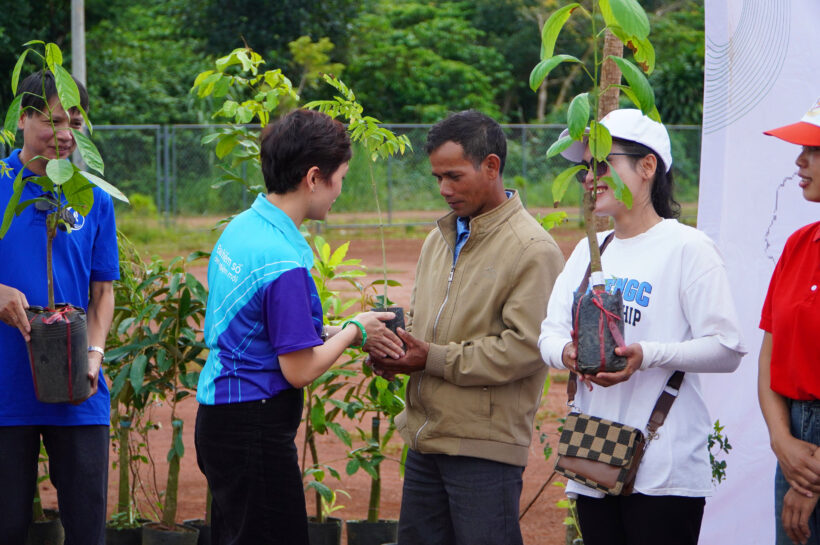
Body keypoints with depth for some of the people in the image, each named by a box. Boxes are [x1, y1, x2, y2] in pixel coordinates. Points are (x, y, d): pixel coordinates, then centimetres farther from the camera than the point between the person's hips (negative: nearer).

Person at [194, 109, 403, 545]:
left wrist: (340, 332, 9)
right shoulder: (284, 263, -22)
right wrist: (354, 332, -2)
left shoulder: (241, 228, 7)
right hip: (255, 432, -10)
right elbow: (300, 371, -18)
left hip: (219, 415, 10)